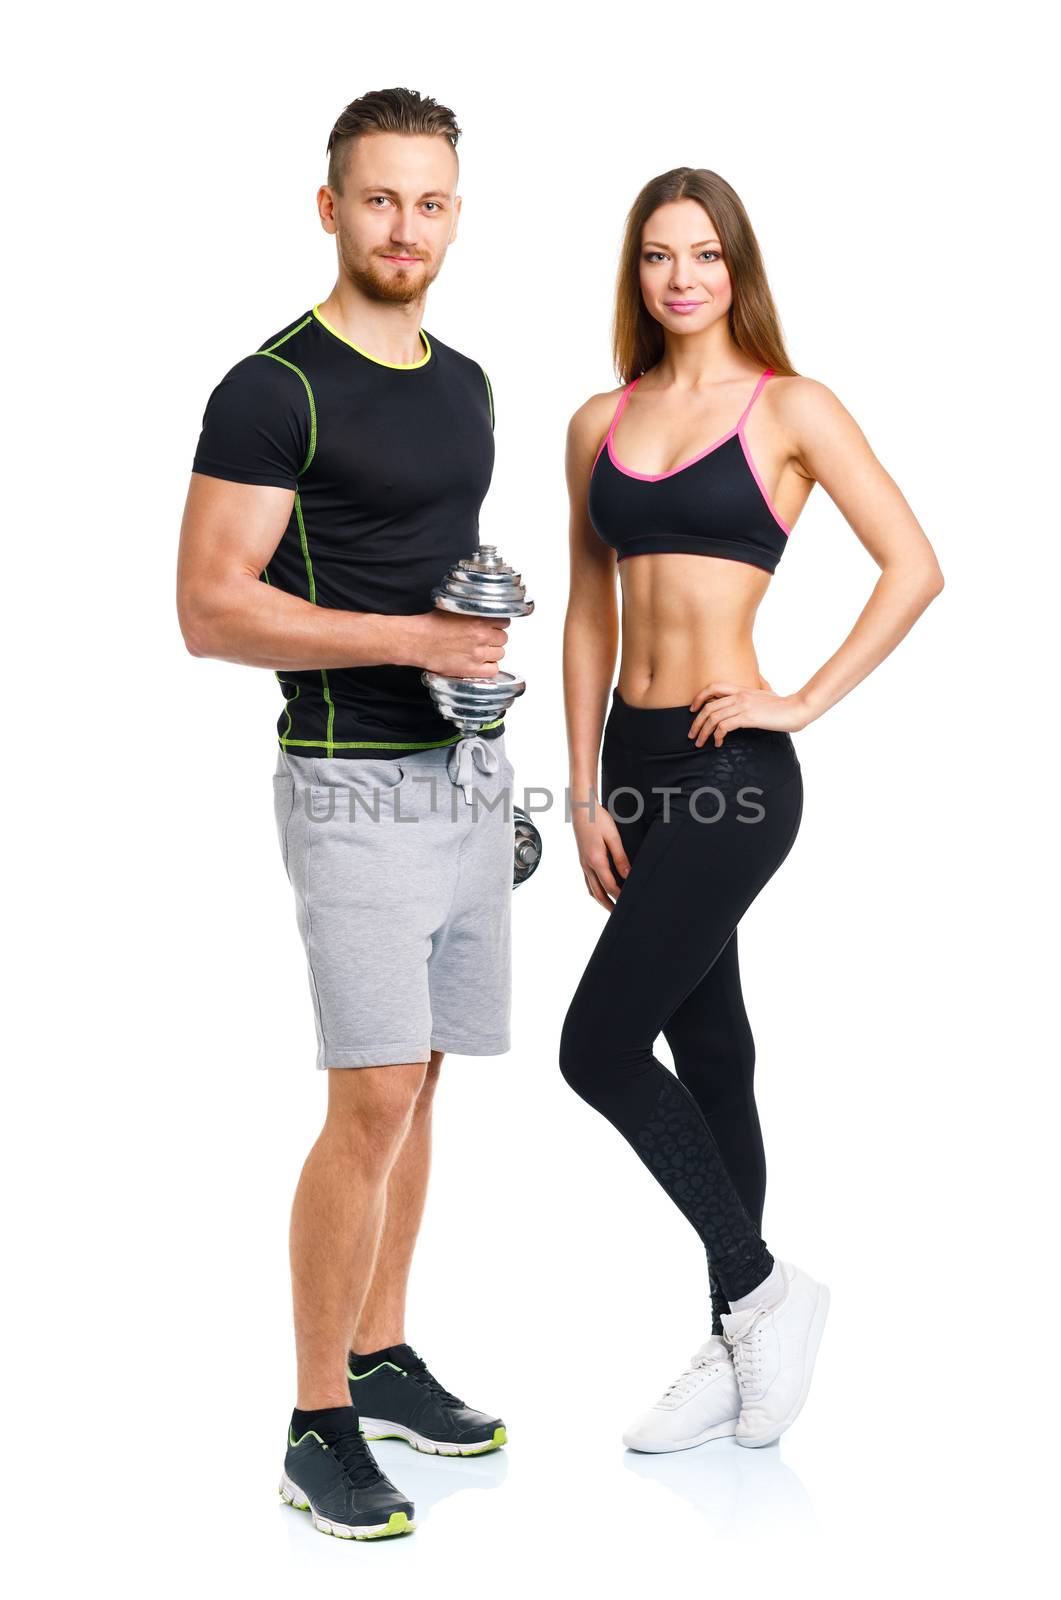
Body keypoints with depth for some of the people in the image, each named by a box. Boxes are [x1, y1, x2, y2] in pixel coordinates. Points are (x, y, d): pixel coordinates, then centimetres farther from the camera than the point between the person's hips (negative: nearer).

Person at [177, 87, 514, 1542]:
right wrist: (410, 637, -21)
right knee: (374, 1101, -10)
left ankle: (382, 1360, 25)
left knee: (416, 1086, 12)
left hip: (470, 775, 7)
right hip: (355, 783, -7)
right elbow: (209, 610, -16)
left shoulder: (466, 383, 13)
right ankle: (319, 1427, 2)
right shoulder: (274, 391, -11)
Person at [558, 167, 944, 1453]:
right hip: (634, 758, 6)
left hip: (731, 767, -6)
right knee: (706, 1051, 13)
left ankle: (764, 1289, 8)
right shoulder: (600, 424, 11)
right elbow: (588, 614, 11)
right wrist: (586, 792, 6)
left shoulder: (790, 409, -3)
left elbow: (914, 568, -6)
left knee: (599, 1045, -11)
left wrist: (806, 702, -10)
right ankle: (739, 1344, 25)